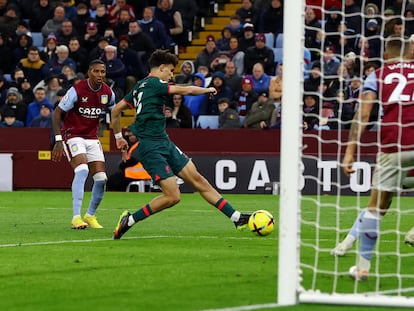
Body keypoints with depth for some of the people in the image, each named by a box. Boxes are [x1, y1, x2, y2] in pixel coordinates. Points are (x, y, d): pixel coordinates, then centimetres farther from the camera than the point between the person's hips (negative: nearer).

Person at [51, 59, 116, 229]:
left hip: (92, 137, 6)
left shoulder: (108, 93, -2)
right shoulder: (77, 90, -18)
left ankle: (90, 215, 20)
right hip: (73, 135, -6)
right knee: (82, 169, -28)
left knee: (101, 178, -3)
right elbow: (57, 113, -13)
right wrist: (58, 140, -19)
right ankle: (76, 217, -29)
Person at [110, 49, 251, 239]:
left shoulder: (140, 86, 16)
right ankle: (129, 220, 1)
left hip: (164, 144, 10)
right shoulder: (153, 83, -11)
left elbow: (116, 110, 20)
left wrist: (118, 136, 28)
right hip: (151, 147, -10)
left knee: (198, 180, 4)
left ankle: (237, 219, 3)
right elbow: (186, 90, -11)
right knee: (172, 197, -14)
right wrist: (208, 90, 7)